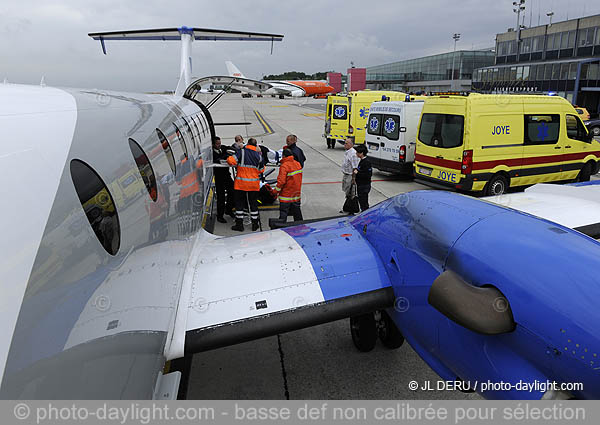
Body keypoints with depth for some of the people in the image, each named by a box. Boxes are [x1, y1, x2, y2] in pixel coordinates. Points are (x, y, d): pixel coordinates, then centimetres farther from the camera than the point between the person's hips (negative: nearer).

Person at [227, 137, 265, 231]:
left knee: (239, 203, 8)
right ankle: (255, 224, 19)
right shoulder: (258, 155, 0)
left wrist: (236, 165, 3)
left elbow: (231, 160, -20)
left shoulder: (242, 152, -9)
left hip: (241, 183, -2)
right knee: (253, 203, 13)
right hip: (254, 184, 3)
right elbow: (262, 170, 10)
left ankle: (239, 224, 10)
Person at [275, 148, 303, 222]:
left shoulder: (284, 166, -18)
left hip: (286, 194, -7)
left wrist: (276, 190, -13)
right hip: (297, 194, 7)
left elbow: (281, 181, -21)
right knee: (297, 213, 17)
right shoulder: (298, 164, 3)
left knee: (283, 213, -2)